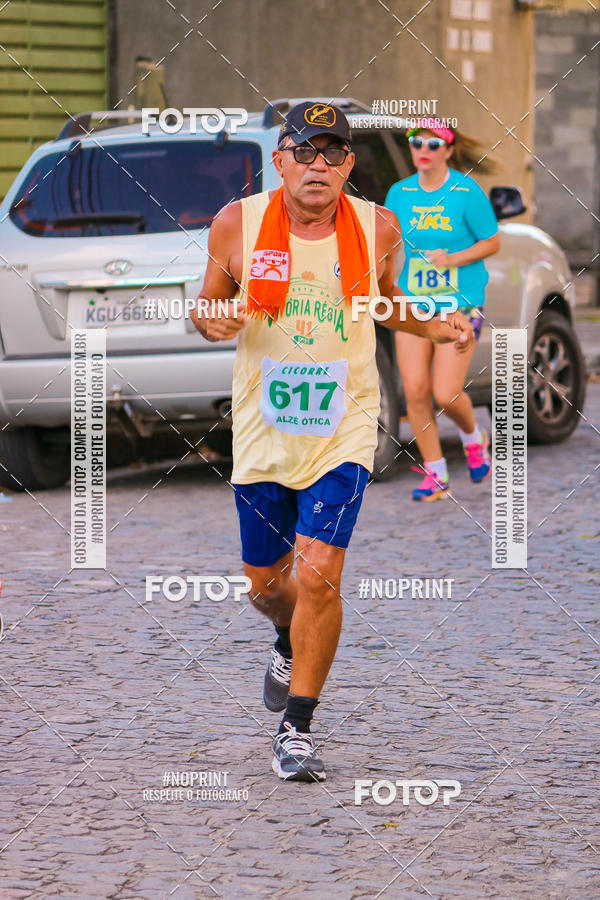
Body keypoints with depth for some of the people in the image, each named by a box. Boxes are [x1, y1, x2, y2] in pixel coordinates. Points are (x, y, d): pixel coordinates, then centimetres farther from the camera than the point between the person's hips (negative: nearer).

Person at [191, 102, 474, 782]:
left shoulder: (377, 228, -3)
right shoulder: (238, 224, -6)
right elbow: (206, 308, 7)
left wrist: (435, 329, -1)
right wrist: (214, 321, -17)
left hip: (343, 429, -1)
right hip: (262, 429, 1)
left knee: (320, 576, -15)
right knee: (266, 582, 13)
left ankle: (296, 728, -2)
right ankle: (289, 644, 50)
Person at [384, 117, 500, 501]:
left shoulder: (467, 192, -7)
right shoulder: (399, 193, 5)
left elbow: (492, 241, -2)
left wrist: (453, 260, -14)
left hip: (459, 304, -4)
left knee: (446, 394, -10)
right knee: (415, 390, -6)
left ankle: (474, 438, 25)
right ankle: (435, 474, 8)